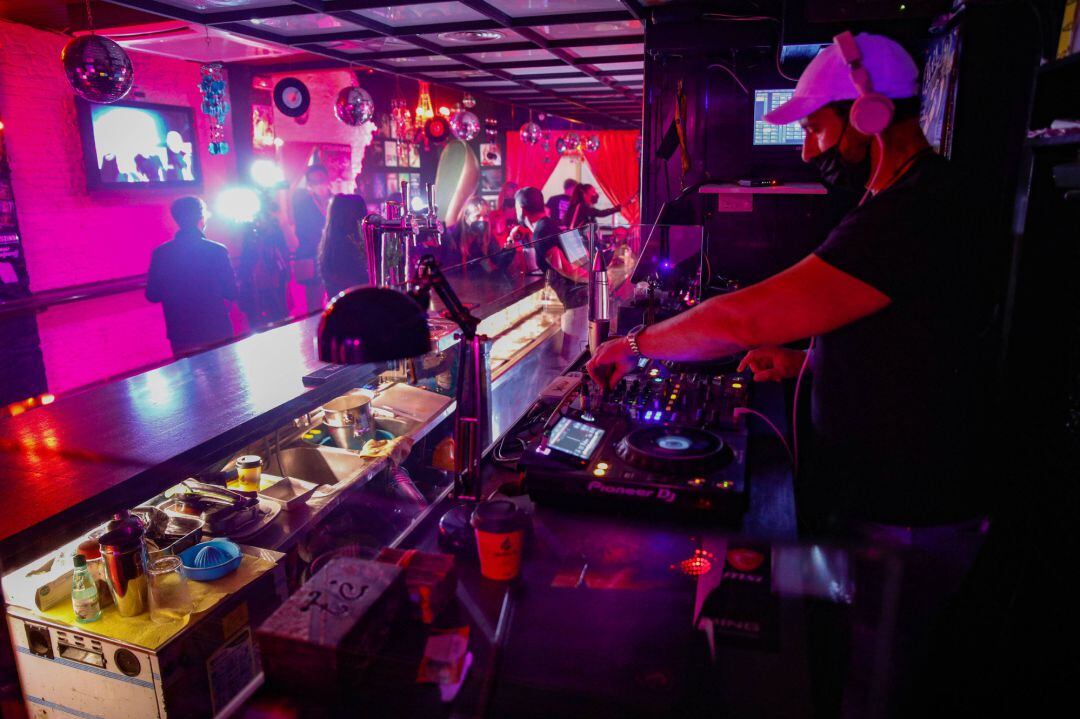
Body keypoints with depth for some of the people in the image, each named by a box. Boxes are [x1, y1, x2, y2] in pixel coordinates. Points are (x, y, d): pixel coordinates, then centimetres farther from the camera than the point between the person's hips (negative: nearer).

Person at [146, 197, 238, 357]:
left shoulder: (160, 253, -5)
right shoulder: (217, 250, -12)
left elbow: (152, 295, 3)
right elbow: (231, 293, -5)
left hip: (181, 336, 2)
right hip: (217, 333, -2)